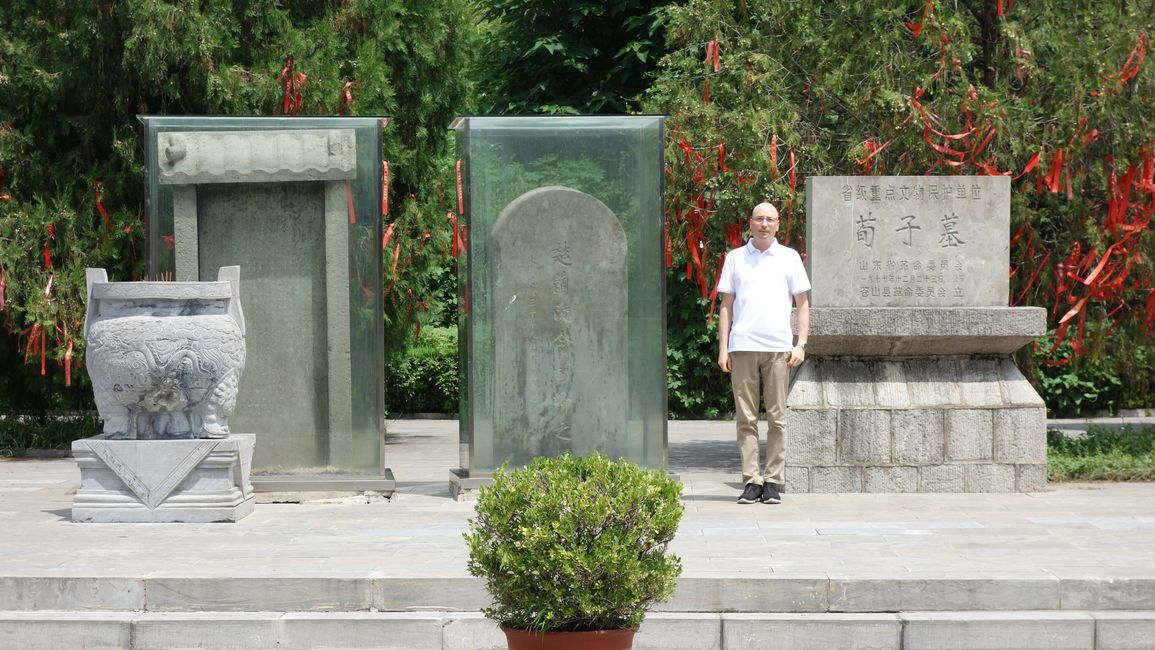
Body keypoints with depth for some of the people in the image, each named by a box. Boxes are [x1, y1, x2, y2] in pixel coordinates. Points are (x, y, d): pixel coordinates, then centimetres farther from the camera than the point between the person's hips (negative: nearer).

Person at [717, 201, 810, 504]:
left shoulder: (789, 258, 10)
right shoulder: (735, 258, 12)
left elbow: (803, 303, 11)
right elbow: (726, 305, 12)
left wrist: (800, 344, 0)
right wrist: (722, 349, 4)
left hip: (778, 347, -1)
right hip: (742, 346, 1)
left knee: (776, 417, -1)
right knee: (745, 418, -1)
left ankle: (773, 482, 3)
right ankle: (751, 481, 1)